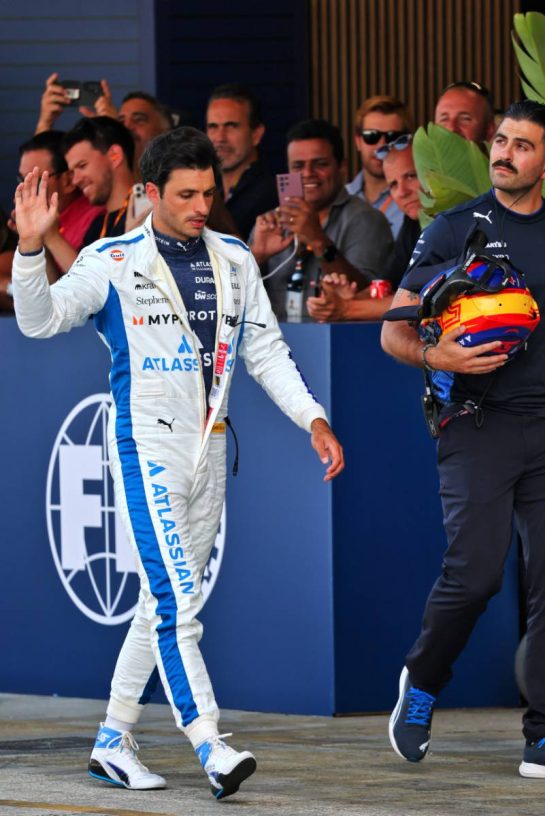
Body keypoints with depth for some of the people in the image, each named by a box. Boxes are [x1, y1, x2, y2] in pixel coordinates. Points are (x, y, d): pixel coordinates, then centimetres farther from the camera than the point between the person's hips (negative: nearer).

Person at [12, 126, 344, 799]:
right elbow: (40, 319, -14)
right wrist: (30, 247, -30)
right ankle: (211, 750, -20)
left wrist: (312, 418, 3)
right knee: (175, 599, -15)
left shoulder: (234, 260, 10)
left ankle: (112, 743, 20)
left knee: (165, 604, 10)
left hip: (208, 451, 6)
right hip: (147, 446, -6)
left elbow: (267, 350, 14)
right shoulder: (113, 262, -5)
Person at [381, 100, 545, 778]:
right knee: (475, 572, -13)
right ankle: (421, 683, 15)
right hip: (480, 422, -3)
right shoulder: (455, 230, 5)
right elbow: (393, 332, 4)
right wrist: (436, 356, -16)